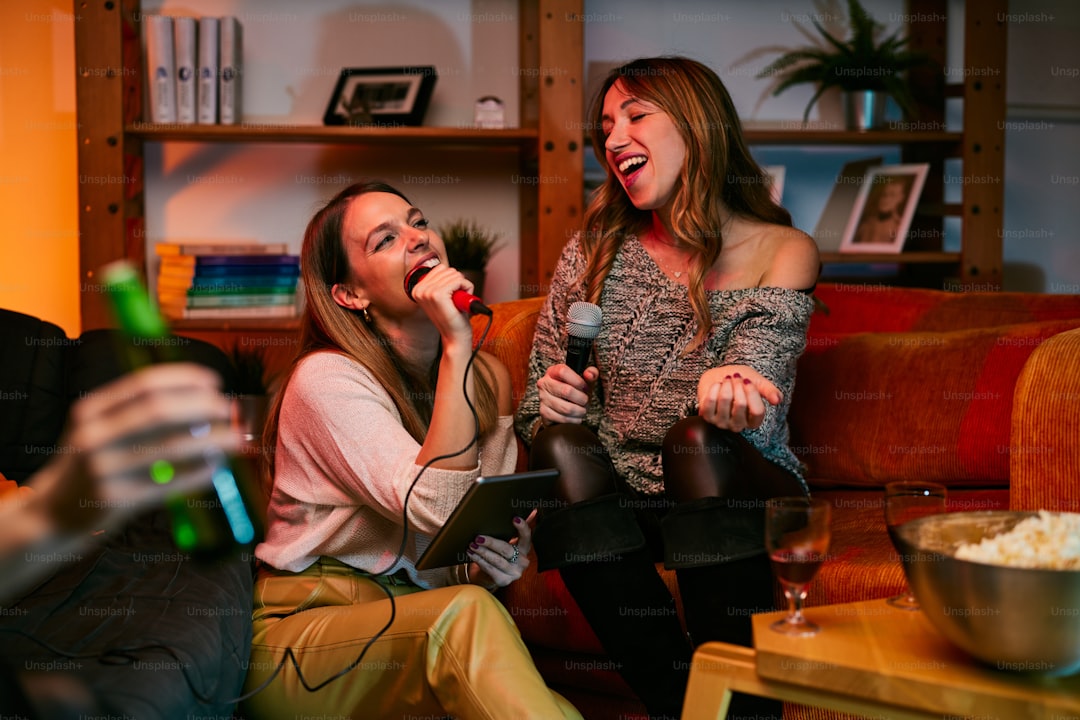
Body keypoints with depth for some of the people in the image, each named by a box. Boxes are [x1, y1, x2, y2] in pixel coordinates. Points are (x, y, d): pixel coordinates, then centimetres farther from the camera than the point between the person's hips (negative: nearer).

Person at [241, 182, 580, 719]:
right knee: (467, 613, -35)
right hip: (304, 626, -4)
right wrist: (455, 347, -24)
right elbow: (436, 508, -24)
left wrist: (505, 553, -8)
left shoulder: (487, 378, 9)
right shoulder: (326, 378, -12)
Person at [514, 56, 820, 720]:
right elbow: (537, 413, 9)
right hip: (615, 503, 3)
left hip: (731, 497, -2)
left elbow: (746, 409, -13)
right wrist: (553, 405, -16)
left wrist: (721, 392, -38)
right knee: (563, 446, -28)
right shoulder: (595, 249, 8)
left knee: (698, 440, -33)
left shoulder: (782, 252, 0)